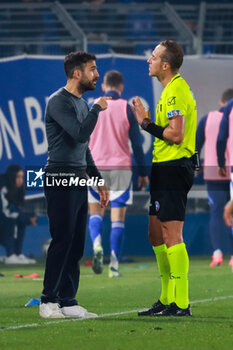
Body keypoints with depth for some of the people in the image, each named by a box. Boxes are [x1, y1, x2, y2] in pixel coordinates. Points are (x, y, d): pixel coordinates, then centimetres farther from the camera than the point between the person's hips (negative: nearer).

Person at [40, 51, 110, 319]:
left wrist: (98, 180, 24)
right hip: (60, 181, -9)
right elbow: (80, 134, -23)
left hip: (78, 181, 9)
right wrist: (97, 108, -9)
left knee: (76, 244, 6)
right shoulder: (59, 102, -10)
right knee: (62, 241, -10)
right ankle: (48, 301, -5)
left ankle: (68, 301, 9)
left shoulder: (81, 103, 18)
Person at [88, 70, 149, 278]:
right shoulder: (127, 108, -1)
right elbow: (137, 143, 0)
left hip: (95, 166, 1)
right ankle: (114, 265, -6)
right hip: (121, 167, -1)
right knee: (118, 218, 3)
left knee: (96, 212, 14)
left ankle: (97, 245, -16)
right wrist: (143, 173, 6)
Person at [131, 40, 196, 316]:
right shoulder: (172, 89, 18)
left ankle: (181, 304, -11)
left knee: (172, 236, -11)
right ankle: (167, 299, 20)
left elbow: (175, 134, -22)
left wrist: (146, 124, -14)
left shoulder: (176, 91, -15)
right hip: (165, 169, 11)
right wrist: (146, 120, 16)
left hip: (173, 167, -11)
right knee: (156, 235, 15)